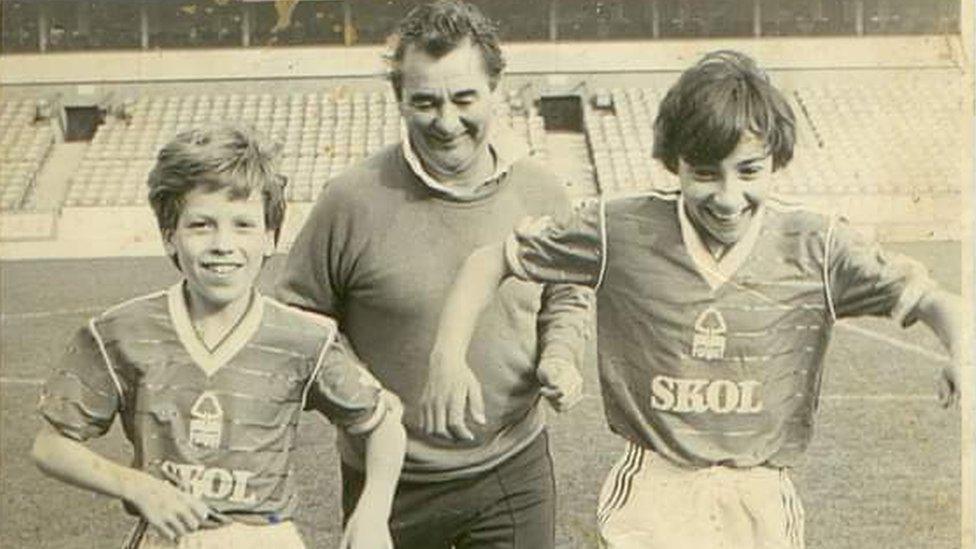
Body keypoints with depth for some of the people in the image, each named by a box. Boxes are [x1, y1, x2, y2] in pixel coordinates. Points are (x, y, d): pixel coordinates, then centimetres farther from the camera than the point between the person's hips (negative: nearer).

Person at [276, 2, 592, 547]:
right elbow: (298, 314, -2)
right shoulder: (355, 200, -14)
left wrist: (560, 356, -5)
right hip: (389, 483, -2)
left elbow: (568, 295, 13)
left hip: (515, 473, 2)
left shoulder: (540, 191, -4)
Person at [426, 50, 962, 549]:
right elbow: (491, 260, 3)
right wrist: (448, 358, -8)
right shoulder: (621, 233, -5)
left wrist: (962, 355, -25)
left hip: (762, 503, 1)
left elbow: (927, 298, -3)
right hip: (652, 497, -1)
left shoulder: (814, 249, -4)